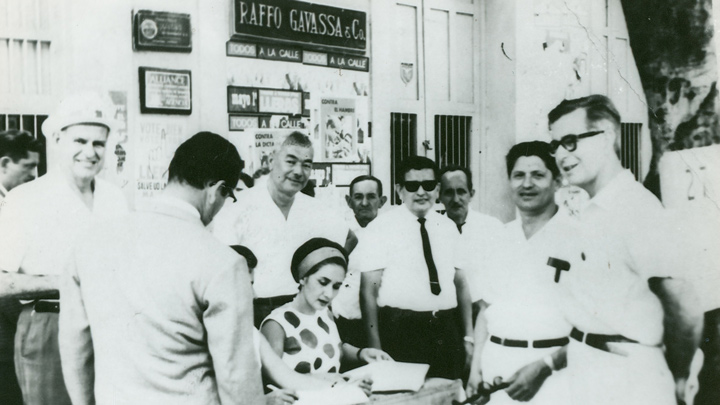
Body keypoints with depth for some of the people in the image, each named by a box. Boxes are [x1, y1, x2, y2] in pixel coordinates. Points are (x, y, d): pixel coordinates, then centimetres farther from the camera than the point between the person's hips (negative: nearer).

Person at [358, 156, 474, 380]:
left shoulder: (448, 227, 11)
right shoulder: (381, 227, -4)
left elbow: (461, 283, 13)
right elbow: (369, 290, -8)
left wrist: (468, 337, 9)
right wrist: (375, 347, -13)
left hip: (446, 331, 5)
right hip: (400, 332, -4)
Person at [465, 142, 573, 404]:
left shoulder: (576, 235, -8)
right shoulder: (500, 237, 9)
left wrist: (544, 366, -18)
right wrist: (476, 365, 4)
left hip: (551, 374, -4)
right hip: (495, 368, 5)